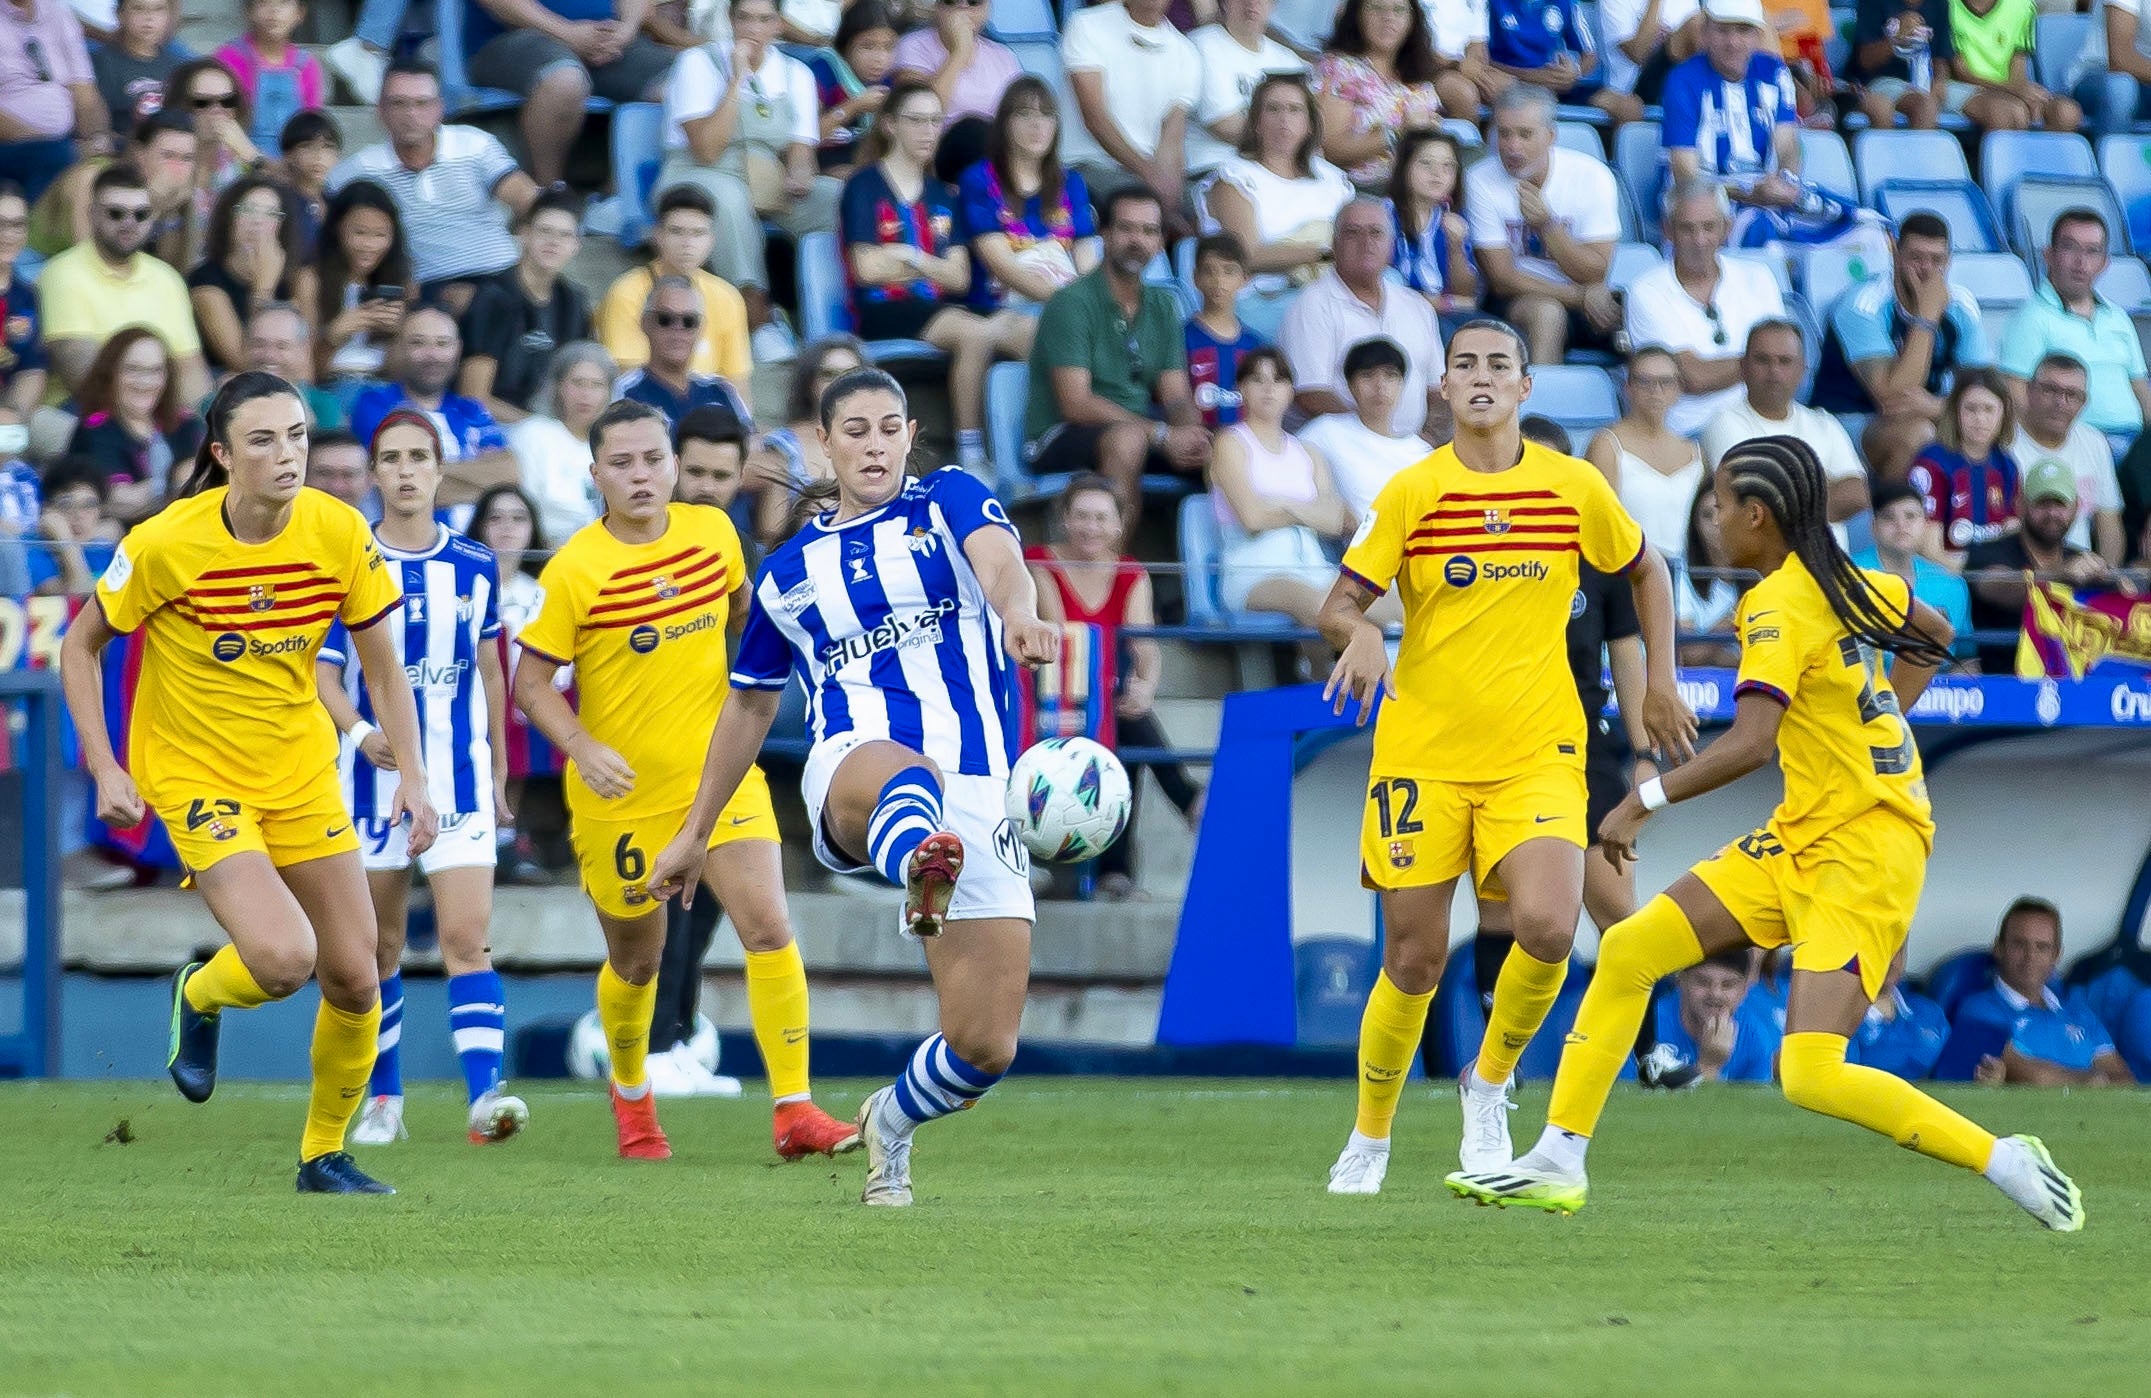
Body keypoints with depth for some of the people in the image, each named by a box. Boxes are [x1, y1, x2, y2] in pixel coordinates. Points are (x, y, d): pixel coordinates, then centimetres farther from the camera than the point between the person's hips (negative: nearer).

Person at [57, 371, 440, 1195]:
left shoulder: (339, 533, -11)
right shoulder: (164, 545, -19)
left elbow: (382, 668, 1)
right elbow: (81, 647, -5)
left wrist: (412, 777, -7)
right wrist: (104, 769, -12)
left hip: (302, 771, 4)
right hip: (195, 776, -4)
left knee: (354, 975, 2)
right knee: (283, 958, -23)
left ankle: (324, 1155, 24)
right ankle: (199, 998, 13)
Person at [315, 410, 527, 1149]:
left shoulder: (475, 567, 6)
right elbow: (321, 669, -5)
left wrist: (499, 771, 18)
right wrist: (359, 732, -24)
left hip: (459, 780, 0)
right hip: (374, 780, 0)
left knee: (467, 939, -13)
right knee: (378, 949, 7)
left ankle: (485, 1094, -23)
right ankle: (383, 1100, 20)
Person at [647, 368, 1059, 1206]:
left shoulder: (949, 502, 11)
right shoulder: (789, 570, 19)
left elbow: (998, 560, -13)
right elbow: (750, 704, 32)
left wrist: (1018, 614, -38)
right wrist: (693, 834, 33)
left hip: (975, 792, 0)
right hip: (852, 762, 0)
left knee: (985, 1047, -5)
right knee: (905, 776, -43)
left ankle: (892, 1122, 30)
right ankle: (920, 871, -81)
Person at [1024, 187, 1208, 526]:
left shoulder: (1162, 306, 12)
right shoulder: (1074, 302, -11)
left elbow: (1176, 397, 7)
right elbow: (1075, 403, -18)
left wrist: (1192, 432, -19)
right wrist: (1161, 435, -23)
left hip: (1139, 429, 7)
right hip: (1060, 436, -7)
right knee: (1127, 438, -37)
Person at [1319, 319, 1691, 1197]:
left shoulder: (1573, 487, 1)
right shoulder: (1412, 491, -3)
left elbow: (1646, 572, 18)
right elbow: (1338, 606, -4)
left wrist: (1659, 685, 13)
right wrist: (1358, 633, -26)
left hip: (1536, 752, 0)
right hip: (1423, 751, 0)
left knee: (1546, 926, -23)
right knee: (1414, 960, 0)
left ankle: (1489, 1082, 5)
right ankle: (1369, 1140, 23)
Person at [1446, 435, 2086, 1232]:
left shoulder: (1778, 610, -18)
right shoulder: (1845, 582, 8)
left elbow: (1749, 744, -31)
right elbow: (1932, 635, 27)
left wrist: (1644, 800, -23)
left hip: (1863, 853, -10)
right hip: (1801, 839, 10)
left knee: (1809, 1076, -19)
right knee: (1628, 951, 4)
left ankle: (2003, 1162, -6)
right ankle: (1558, 1163, 10)